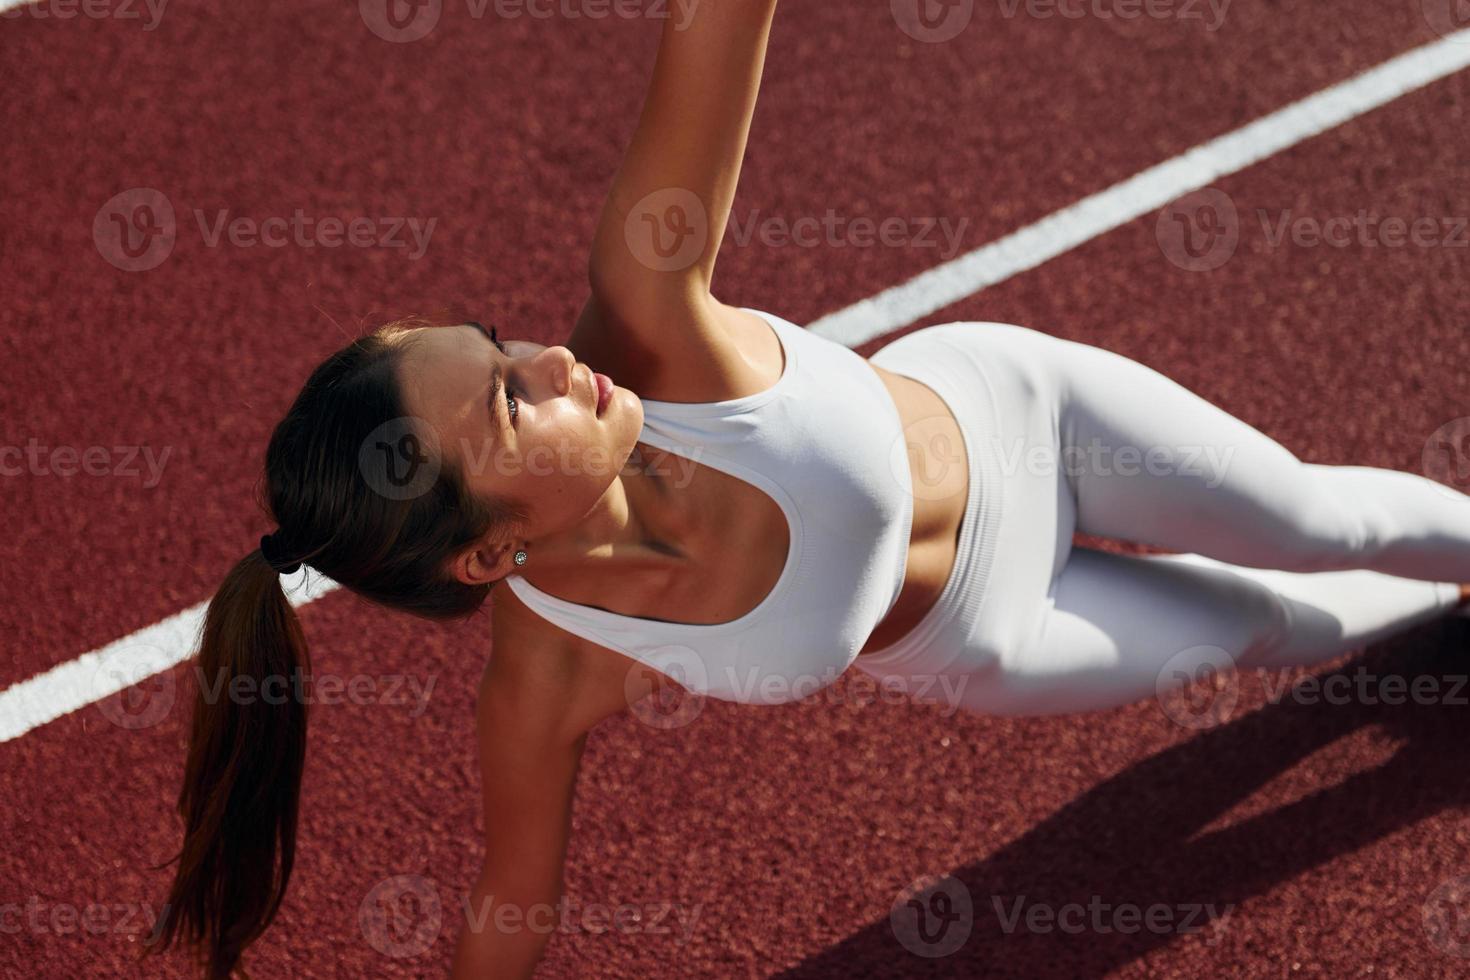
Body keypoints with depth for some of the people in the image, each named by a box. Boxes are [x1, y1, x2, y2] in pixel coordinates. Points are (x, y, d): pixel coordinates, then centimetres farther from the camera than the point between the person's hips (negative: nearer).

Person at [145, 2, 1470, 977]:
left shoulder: (646, 329, -41)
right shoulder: (548, 685, -39)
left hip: (1004, 400, 1)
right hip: (985, 631, 0)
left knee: (1323, 522, 20)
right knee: (1283, 624, 21)